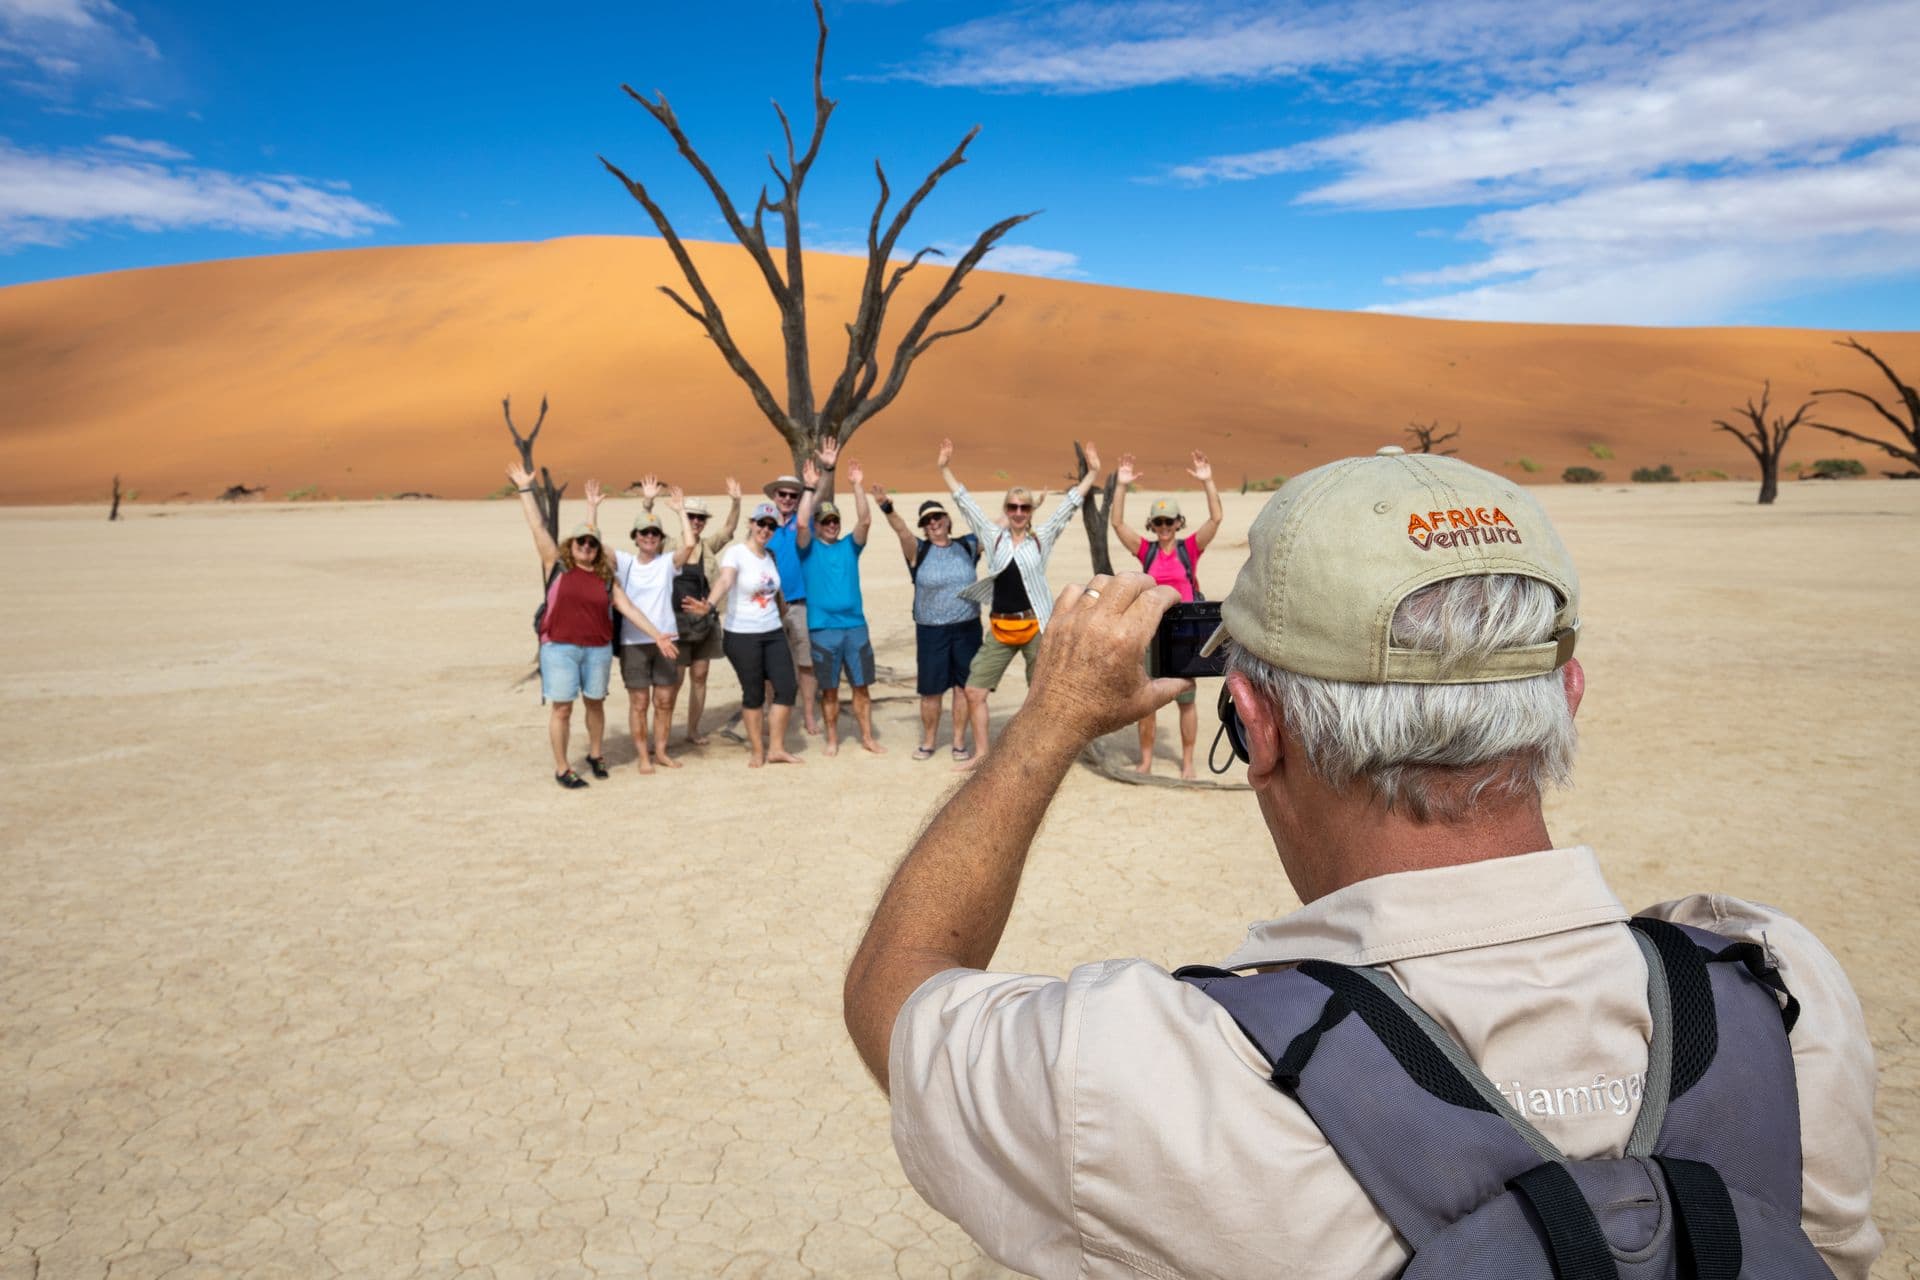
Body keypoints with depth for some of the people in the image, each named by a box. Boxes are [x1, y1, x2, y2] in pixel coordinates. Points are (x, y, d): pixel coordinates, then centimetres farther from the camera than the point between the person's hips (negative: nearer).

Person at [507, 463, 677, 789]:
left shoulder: (606, 578, 6)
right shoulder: (557, 566, 1)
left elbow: (628, 608, 4)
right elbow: (537, 527, -1)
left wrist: (656, 634, -2)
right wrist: (525, 489, -4)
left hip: (599, 649, 3)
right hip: (559, 648, -3)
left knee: (595, 703, 14)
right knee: (562, 708, 0)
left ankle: (595, 754, 33)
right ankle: (561, 768, 9)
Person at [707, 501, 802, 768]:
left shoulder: (771, 557, 8)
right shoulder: (736, 553, -12)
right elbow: (725, 580, -32)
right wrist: (710, 605, -49)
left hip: (773, 633, 6)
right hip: (742, 636, -6)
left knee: (787, 688, 0)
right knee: (753, 694, 3)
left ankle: (776, 748, 13)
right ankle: (757, 751, 19)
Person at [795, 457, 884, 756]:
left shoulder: (850, 546, 9)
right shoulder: (809, 549, 3)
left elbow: (865, 520, -6)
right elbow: (801, 523, -15)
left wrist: (857, 485, -11)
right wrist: (810, 487, -16)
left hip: (856, 626, 2)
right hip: (823, 629, -2)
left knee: (861, 685, 6)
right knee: (829, 688, 6)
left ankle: (867, 737, 15)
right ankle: (832, 739, 18)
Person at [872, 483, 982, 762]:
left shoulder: (968, 546, 5)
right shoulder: (919, 551, -3)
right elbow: (901, 530, -21)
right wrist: (887, 508, -40)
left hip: (967, 629, 2)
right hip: (931, 631, -1)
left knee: (963, 687, 4)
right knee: (931, 690, 4)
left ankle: (959, 743, 16)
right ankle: (928, 742, 21)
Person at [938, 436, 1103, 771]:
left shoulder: (1042, 537, 2)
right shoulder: (993, 537, 5)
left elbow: (1070, 504, 3)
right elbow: (965, 503, 7)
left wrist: (1092, 473, 0)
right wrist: (944, 469, 6)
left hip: (1036, 627, -2)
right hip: (999, 629, 2)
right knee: (974, 690, 1)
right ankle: (980, 752, 16)